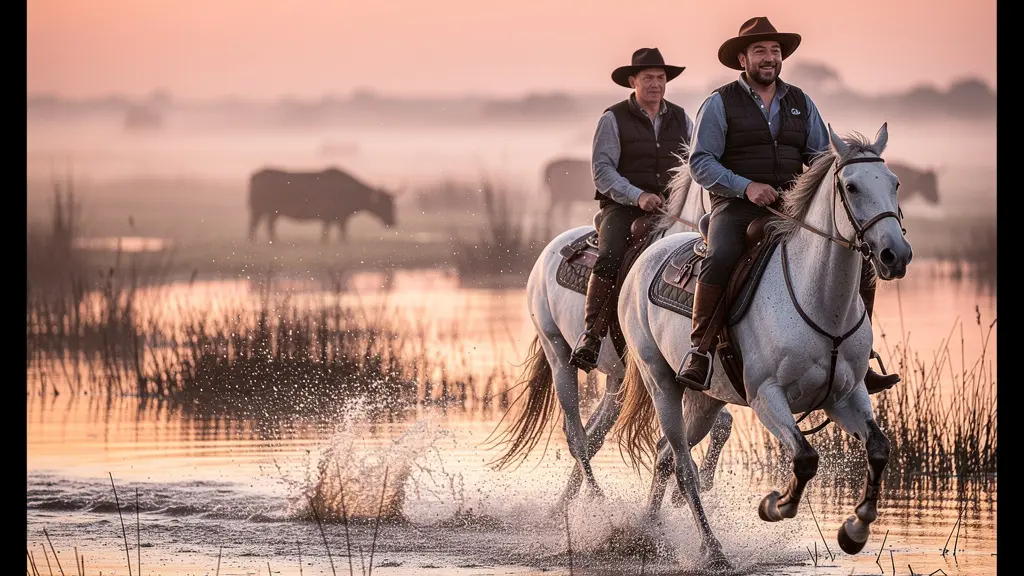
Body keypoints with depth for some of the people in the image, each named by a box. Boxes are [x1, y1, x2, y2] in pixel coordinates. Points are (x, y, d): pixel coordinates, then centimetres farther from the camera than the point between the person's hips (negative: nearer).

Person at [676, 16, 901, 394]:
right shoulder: (720, 104, 2)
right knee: (719, 261, -36)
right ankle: (699, 352, -26)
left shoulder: (800, 103, 16)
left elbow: (821, 154, 16)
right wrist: (746, 186, -18)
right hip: (736, 207, -5)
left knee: (859, 264, -7)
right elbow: (700, 162, -5)